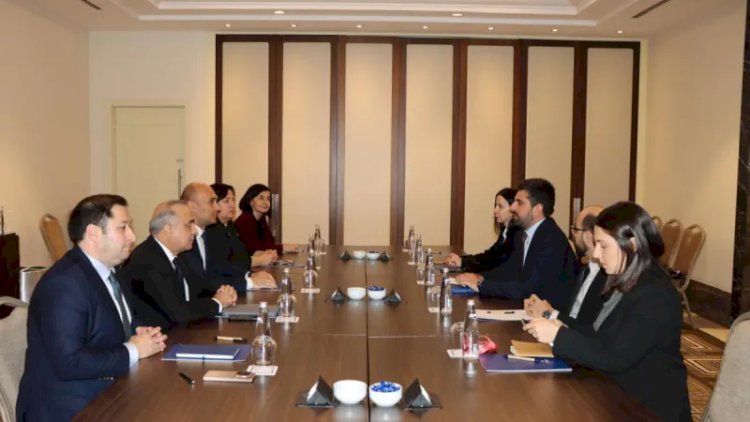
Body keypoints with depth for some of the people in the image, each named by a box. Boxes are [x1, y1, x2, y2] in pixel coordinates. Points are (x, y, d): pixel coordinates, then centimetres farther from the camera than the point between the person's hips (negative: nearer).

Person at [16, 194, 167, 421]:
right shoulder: (64, 283, -20)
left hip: (105, 394, 8)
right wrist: (132, 350, -17)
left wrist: (142, 333, -3)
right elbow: (69, 363, -28)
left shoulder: (107, 270, 7)